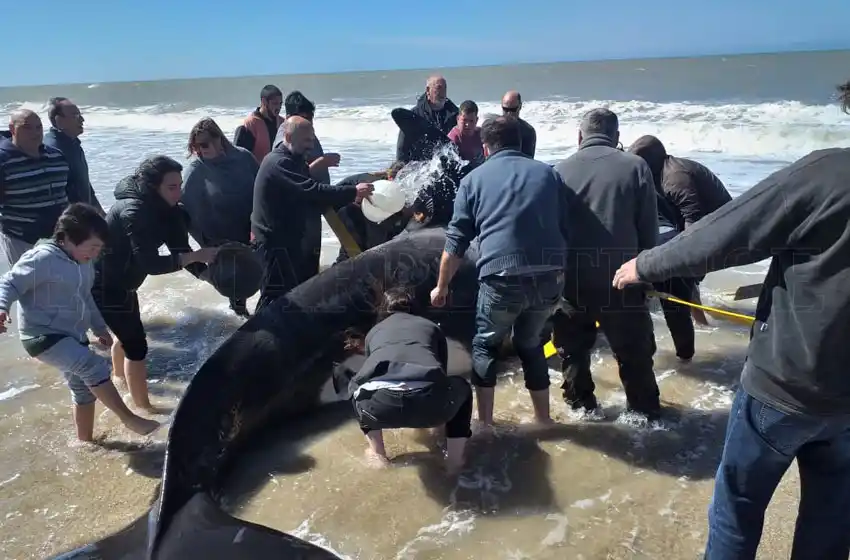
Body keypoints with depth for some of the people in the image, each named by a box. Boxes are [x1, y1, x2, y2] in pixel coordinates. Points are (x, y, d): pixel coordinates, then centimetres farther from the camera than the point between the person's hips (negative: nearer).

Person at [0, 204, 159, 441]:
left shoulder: (82, 262, 9)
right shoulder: (43, 258, -18)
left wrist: (99, 328, 26)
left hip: (73, 336, 9)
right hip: (43, 335, -9)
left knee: (84, 390, 16)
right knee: (94, 367, -27)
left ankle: (85, 440, 35)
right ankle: (129, 419, -16)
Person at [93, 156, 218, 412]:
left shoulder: (162, 208, -4)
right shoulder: (135, 211, -30)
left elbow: (179, 249, -5)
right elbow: (151, 264, -35)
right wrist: (198, 255, -37)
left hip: (121, 280, 10)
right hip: (104, 284, -10)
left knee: (127, 333, 28)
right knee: (136, 345, -4)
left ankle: (120, 378, 54)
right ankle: (144, 409, 9)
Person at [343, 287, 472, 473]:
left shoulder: (374, 331, 34)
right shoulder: (432, 327, 33)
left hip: (379, 405, 1)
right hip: (430, 403, 0)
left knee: (356, 386, 38)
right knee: (462, 388, 36)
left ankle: (378, 454, 35)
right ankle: (454, 460, 29)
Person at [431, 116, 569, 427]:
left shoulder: (474, 179, 9)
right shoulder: (548, 173, 16)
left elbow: (456, 242, 8)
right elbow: (566, 229, 17)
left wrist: (442, 287, 18)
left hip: (502, 276, -3)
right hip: (550, 275, 4)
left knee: (485, 346, 18)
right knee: (530, 344, 25)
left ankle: (485, 422, 20)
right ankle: (543, 419, 34)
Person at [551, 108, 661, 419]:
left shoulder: (560, 171, 1)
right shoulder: (636, 167, -2)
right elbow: (649, 230, -1)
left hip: (570, 277, 1)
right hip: (621, 278, -1)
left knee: (574, 350, 18)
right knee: (634, 353, 15)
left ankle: (581, 407, 27)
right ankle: (645, 412, 27)